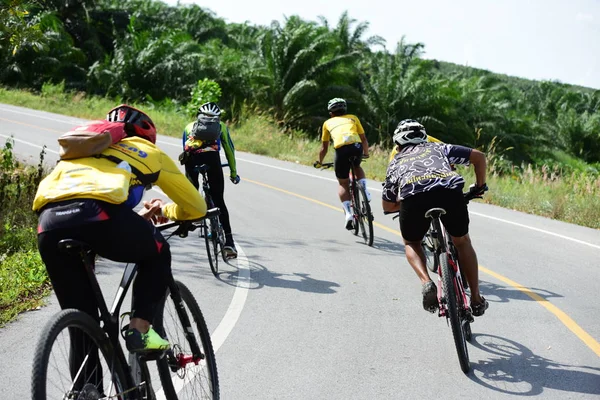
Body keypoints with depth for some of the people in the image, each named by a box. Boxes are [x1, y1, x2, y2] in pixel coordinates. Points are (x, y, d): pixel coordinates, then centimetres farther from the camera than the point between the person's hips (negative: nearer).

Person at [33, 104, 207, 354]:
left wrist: (137, 218, 54)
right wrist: (166, 211, 56)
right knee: (157, 254, 27)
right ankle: (140, 329, 15)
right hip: (97, 214, -4)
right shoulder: (148, 152, 30)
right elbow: (196, 207, 35)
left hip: (49, 223, 4)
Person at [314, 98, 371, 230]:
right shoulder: (353, 118, 31)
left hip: (341, 149, -1)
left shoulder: (328, 123, 29)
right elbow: (364, 139, 33)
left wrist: (319, 162, 46)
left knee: (343, 183, 15)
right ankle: (365, 191, 11)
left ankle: (348, 213, -2)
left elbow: (324, 148, 31)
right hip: (357, 146, 1)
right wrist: (366, 154, 50)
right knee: (357, 167, 35)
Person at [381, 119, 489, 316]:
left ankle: (427, 283, 1)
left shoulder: (395, 163, 37)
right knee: (462, 242, 26)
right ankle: (476, 299, 26)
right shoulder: (437, 148, 36)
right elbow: (479, 156, 32)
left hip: (413, 197, 0)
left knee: (411, 244, 28)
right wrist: (480, 186, 46)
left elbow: (387, 206, 43)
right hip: (449, 191, 1)